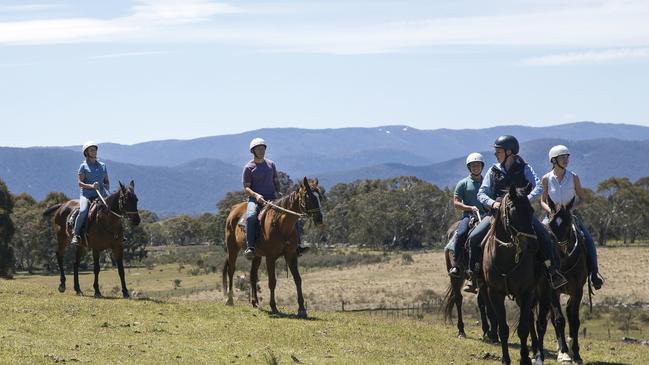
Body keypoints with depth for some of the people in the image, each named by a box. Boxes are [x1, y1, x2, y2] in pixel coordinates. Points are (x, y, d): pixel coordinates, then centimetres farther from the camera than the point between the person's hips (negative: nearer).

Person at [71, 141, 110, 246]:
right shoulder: (84, 166, 5)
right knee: (83, 211, -30)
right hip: (87, 194, -4)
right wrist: (91, 186, -18)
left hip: (101, 194, 4)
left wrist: (107, 189, 1)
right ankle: (76, 235, -21)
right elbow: (80, 183, -2)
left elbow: (107, 181, 22)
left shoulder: (102, 165, 18)